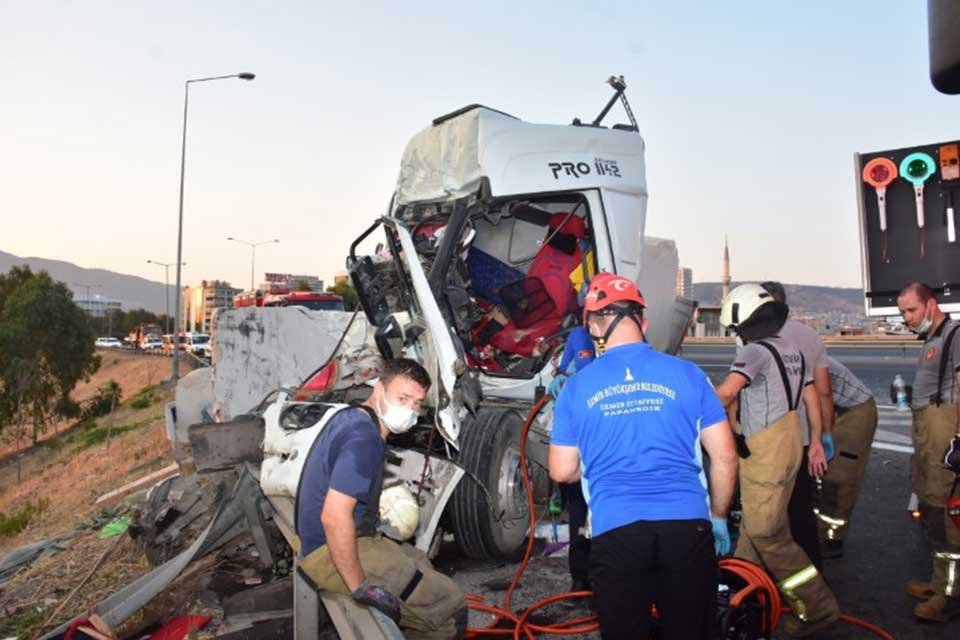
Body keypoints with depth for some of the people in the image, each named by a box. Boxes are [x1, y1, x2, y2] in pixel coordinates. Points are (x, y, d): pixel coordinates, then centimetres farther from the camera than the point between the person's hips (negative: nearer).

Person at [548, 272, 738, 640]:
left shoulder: (576, 386, 2)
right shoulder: (686, 374, 3)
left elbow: (562, 472, 8)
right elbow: (725, 458, 5)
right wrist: (719, 518, 20)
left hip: (614, 532, -1)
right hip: (686, 525, 1)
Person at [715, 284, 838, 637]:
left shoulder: (755, 351, -16)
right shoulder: (793, 350, 12)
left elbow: (727, 392, -31)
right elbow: (813, 399, 14)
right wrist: (816, 445, 19)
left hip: (765, 453, -10)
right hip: (789, 445, 10)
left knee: (768, 534, -1)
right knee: (754, 524, 19)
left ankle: (818, 607, 6)